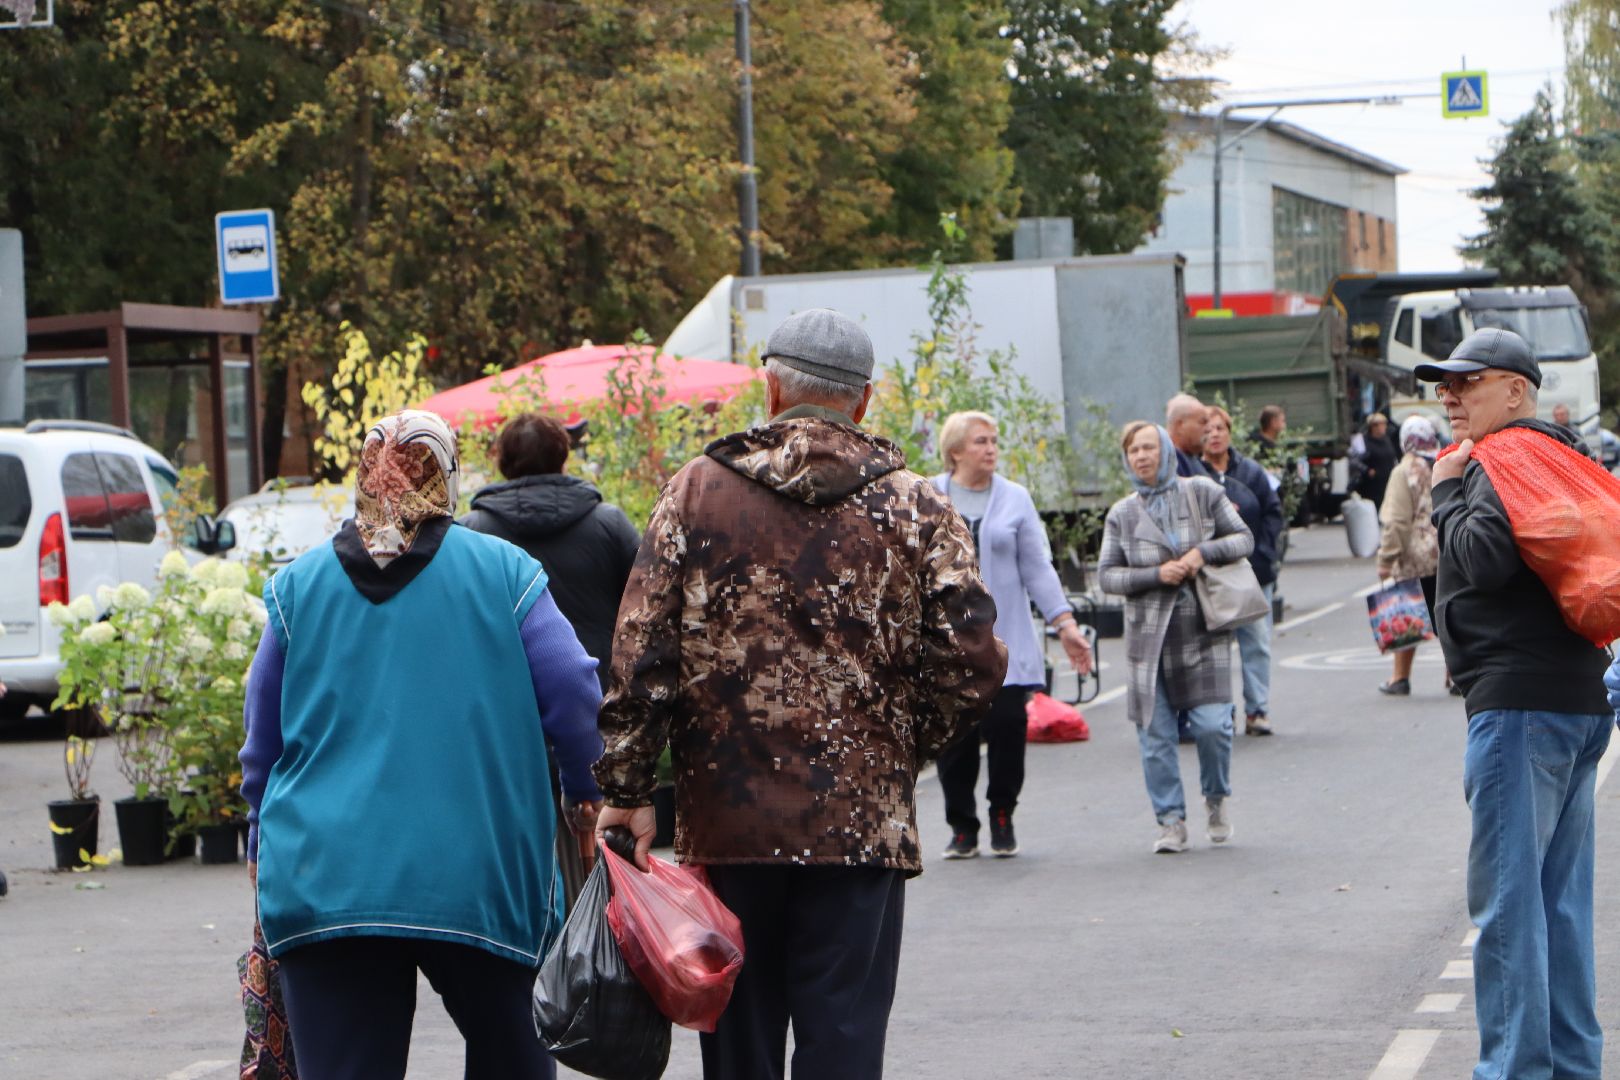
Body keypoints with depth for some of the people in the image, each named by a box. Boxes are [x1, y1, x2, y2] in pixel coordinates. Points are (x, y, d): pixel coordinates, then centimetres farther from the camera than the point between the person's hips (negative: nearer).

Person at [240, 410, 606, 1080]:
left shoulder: (298, 585, 7)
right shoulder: (503, 572, 1)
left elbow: (262, 739, 13)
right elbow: (573, 694, -2)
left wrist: (263, 847, 26)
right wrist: (589, 794, 16)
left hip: (324, 881, 1)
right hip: (479, 878, -1)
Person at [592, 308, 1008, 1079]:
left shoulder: (696, 492, 1)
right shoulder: (914, 507, 0)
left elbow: (639, 654, -3)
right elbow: (974, 662, -6)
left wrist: (627, 790, 1)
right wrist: (906, 747, 10)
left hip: (726, 819, 1)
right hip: (860, 819, -1)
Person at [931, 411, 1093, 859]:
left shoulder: (1014, 498, 7)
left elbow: (1037, 567, 8)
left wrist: (1065, 624, 3)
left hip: (1005, 639, 0)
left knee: (1006, 724, -7)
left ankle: (1003, 818, 11)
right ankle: (962, 826, 10)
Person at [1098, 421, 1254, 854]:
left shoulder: (1202, 492, 5)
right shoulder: (1122, 514, 7)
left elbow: (1243, 538, 9)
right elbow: (1107, 574, 4)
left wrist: (1204, 552, -9)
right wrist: (1156, 575, -10)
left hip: (1202, 627, -1)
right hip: (1149, 633, 1)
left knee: (1212, 723, -10)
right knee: (1155, 733, -1)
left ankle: (1217, 798, 17)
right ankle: (1171, 821, 8)